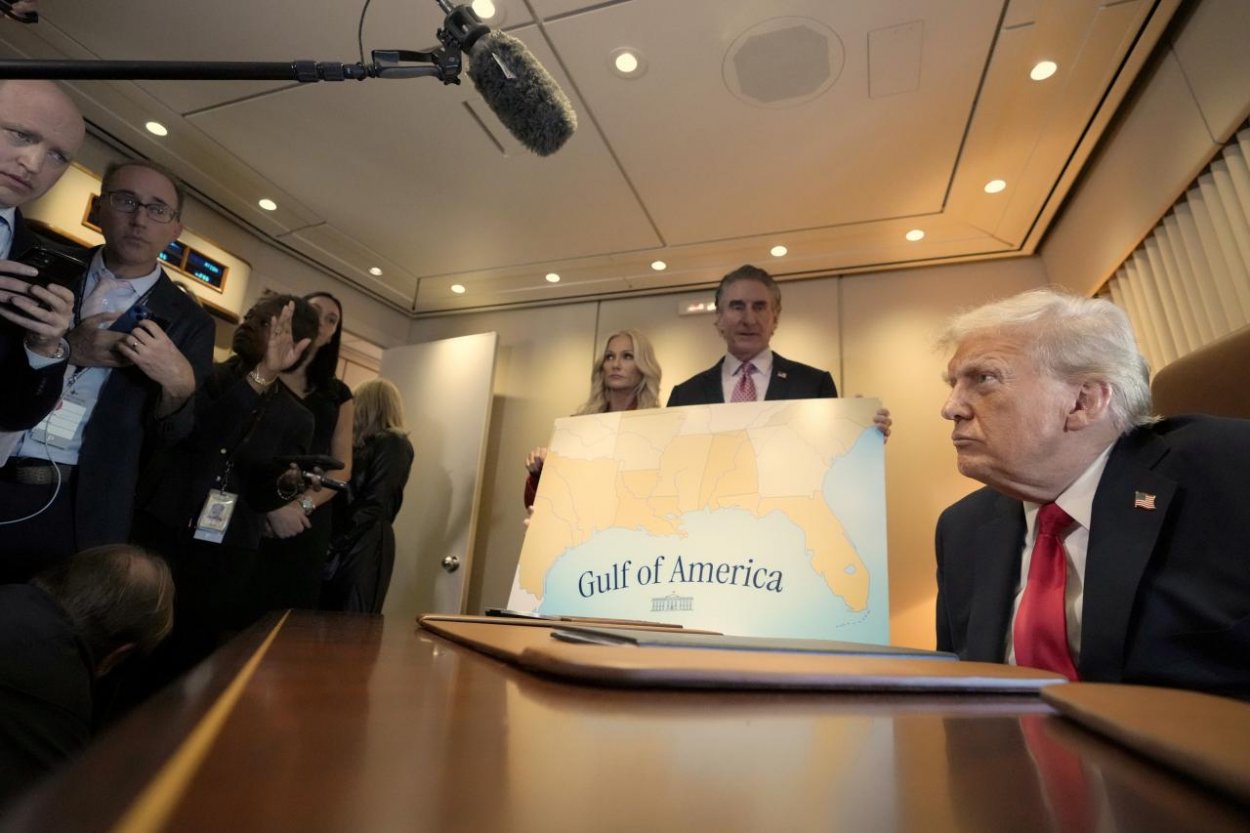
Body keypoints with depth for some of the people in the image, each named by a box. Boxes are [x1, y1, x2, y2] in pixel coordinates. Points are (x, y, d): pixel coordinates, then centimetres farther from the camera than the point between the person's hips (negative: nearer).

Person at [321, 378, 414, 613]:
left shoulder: (393, 443, -8)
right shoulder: (365, 444, 19)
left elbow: (375, 504, -15)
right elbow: (348, 492, 16)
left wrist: (336, 541, -14)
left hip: (366, 546, -8)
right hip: (345, 544, 8)